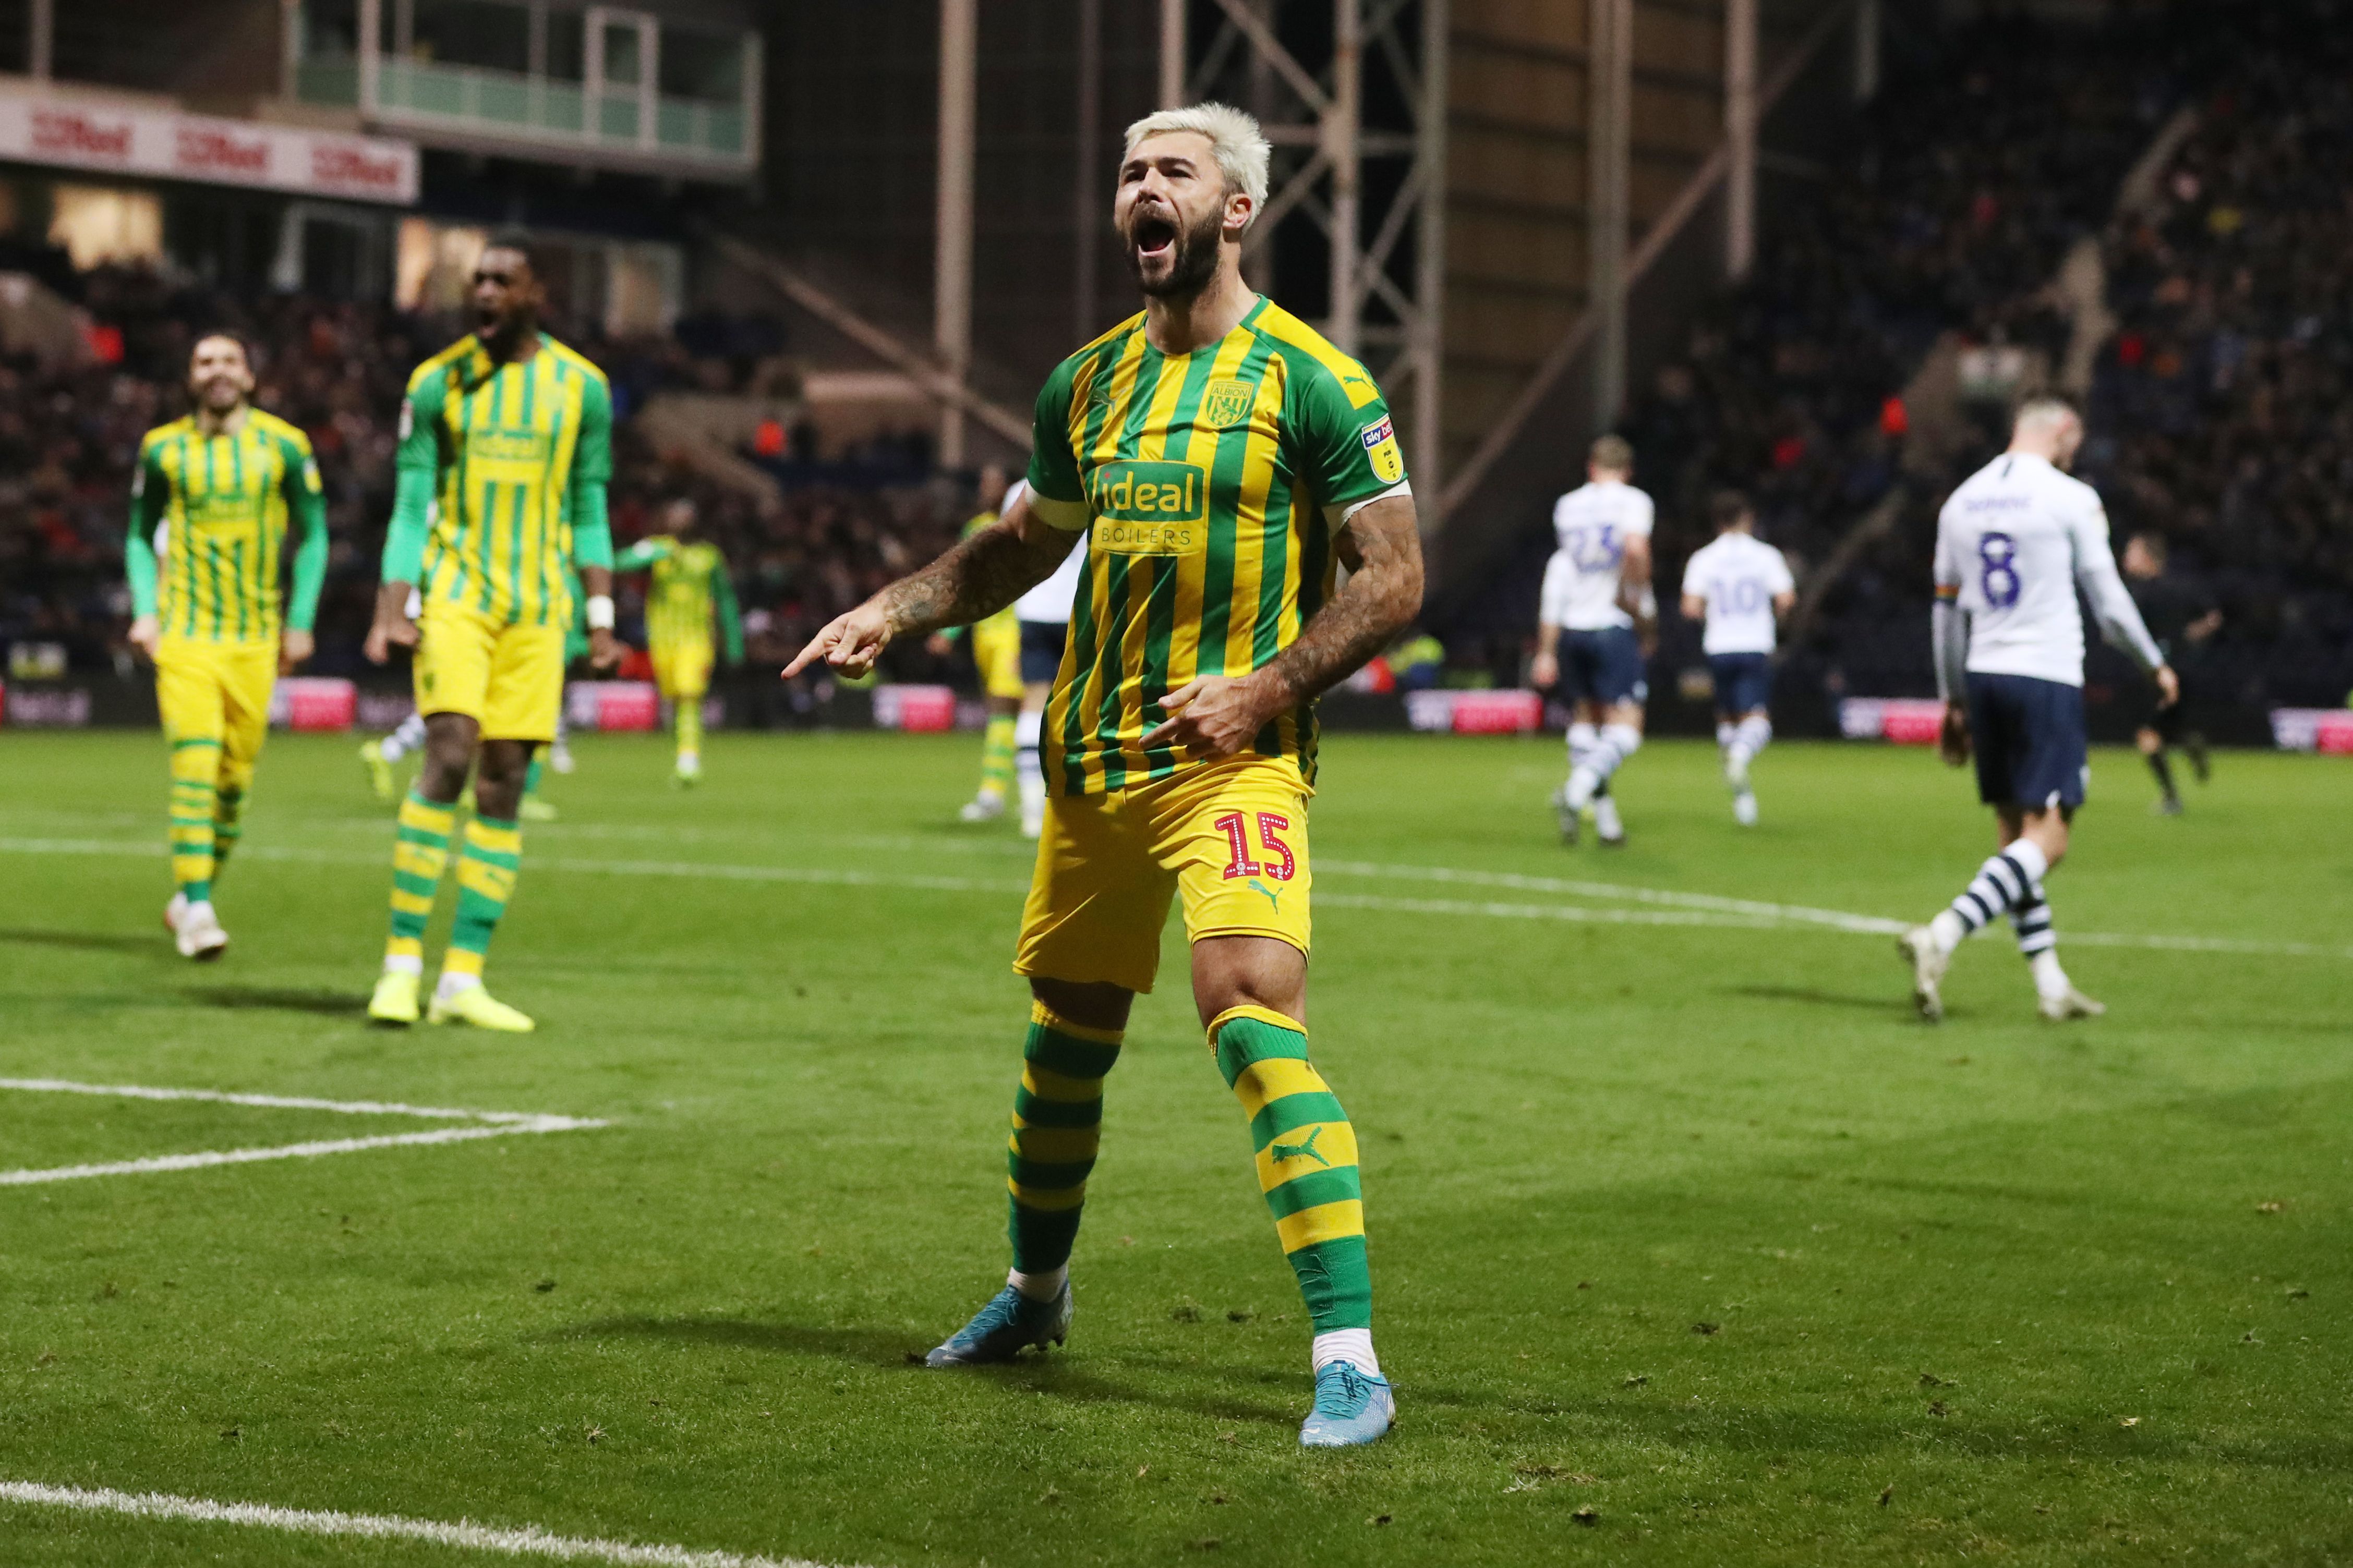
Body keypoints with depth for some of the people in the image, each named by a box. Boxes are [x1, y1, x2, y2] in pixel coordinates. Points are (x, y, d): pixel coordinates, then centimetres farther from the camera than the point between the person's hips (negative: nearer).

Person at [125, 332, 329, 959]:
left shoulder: (284, 447, 2)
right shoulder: (163, 449, 3)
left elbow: (312, 535, 10)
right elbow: (141, 536, 15)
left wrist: (300, 621, 5)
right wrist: (144, 610, 1)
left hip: (255, 637, 1)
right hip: (185, 631, -1)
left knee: (234, 777, 5)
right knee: (194, 765, -15)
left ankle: (191, 896, 22)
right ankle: (196, 906, -16)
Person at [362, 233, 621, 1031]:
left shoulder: (581, 387, 5)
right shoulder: (437, 382, 2)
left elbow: (589, 511, 11)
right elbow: (412, 506, 2)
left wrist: (601, 617, 6)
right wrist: (393, 609, -7)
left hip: (537, 608, 2)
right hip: (454, 596, -2)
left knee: (503, 785, 0)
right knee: (451, 754, -18)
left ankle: (462, 978, 2)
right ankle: (402, 962, -15)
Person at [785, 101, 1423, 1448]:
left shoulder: (1309, 380, -7)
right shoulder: (1089, 381, 11)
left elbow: (1395, 577, -7)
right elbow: (1028, 542, 26)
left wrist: (1267, 688, -17)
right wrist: (894, 610, 13)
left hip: (1233, 763, -6)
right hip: (1091, 760, 6)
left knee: (1253, 1010, -23)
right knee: (1067, 1024, 18)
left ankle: (1351, 1358, -23)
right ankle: (1036, 1292, 42)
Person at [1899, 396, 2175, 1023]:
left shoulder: (1962, 501, 11)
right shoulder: (2071, 499, -6)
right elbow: (2109, 602, -1)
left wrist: (1953, 700, 22)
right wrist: (2155, 665, 15)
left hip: (1983, 677, 7)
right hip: (2047, 678, -6)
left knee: (2013, 833, 11)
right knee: (2046, 839, -8)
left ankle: (2051, 984, 12)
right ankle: (1941, 936, -26)